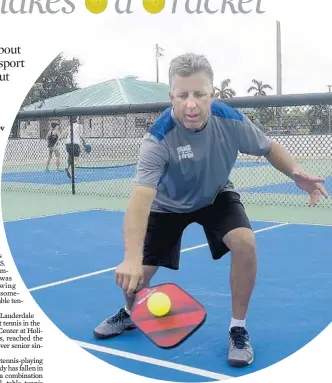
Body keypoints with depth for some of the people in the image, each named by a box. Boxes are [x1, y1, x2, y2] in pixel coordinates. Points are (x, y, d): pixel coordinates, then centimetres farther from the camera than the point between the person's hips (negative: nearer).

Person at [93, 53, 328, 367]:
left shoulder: (231, 120, -26)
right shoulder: (158, 139, -37)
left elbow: (269, 148, -6)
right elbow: (140, 199, -48)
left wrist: (296, 174, -27)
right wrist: (131, 257, -62)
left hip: (217, 196, 2)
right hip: (168, 204, -1)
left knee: (244, 242, -26)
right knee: (135, 276, -4)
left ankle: (238, 328, -4)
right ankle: (130, 314, 36)